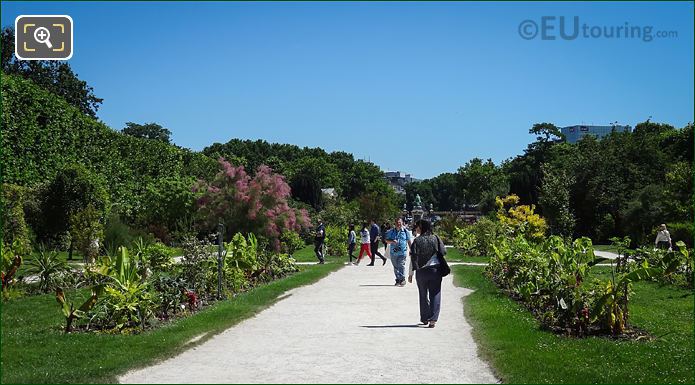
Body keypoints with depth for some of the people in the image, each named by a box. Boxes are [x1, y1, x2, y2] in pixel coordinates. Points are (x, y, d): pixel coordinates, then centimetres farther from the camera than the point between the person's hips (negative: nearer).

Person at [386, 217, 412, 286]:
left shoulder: (405, 231, 6)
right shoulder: (391, 231, 9)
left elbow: (409, 241, 13)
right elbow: (387, 240, 10)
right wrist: (392, 241, -11)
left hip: (402, 252, -3)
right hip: (393, 252, 3)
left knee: (401, 265, -13)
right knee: (395, 267, 8)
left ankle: (402, 279, -8)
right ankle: (398, 279, 17)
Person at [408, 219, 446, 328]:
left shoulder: (417, 241, -7)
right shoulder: (436, 238, -3)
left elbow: (413, 258, -10)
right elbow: (443, 252, -1)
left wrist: (411, 273, -5)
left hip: (421, 271, 0)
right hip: (435, 270, 0)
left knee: (423, 295, 15)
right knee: (435, 295, 3)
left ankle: (425, 318, 23)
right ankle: (433, 319, -9)